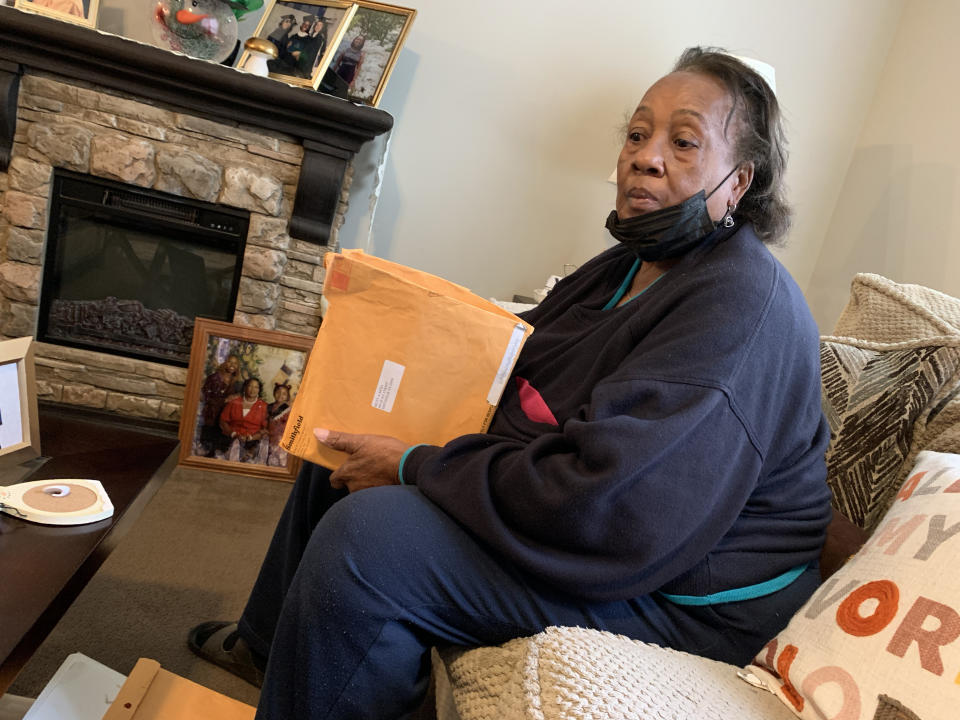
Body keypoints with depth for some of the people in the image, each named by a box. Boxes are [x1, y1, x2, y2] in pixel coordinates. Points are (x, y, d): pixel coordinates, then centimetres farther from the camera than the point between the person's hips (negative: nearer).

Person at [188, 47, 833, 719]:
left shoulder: (743, 306, -24)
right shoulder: (633, 265, 8)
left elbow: (607, 509, -33)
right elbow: (515, 370, 14)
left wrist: (414, 467, -23)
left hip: (679, 591, -9)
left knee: (365, 537, -28)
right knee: (341, 451, 15)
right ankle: (266, 644, 36)